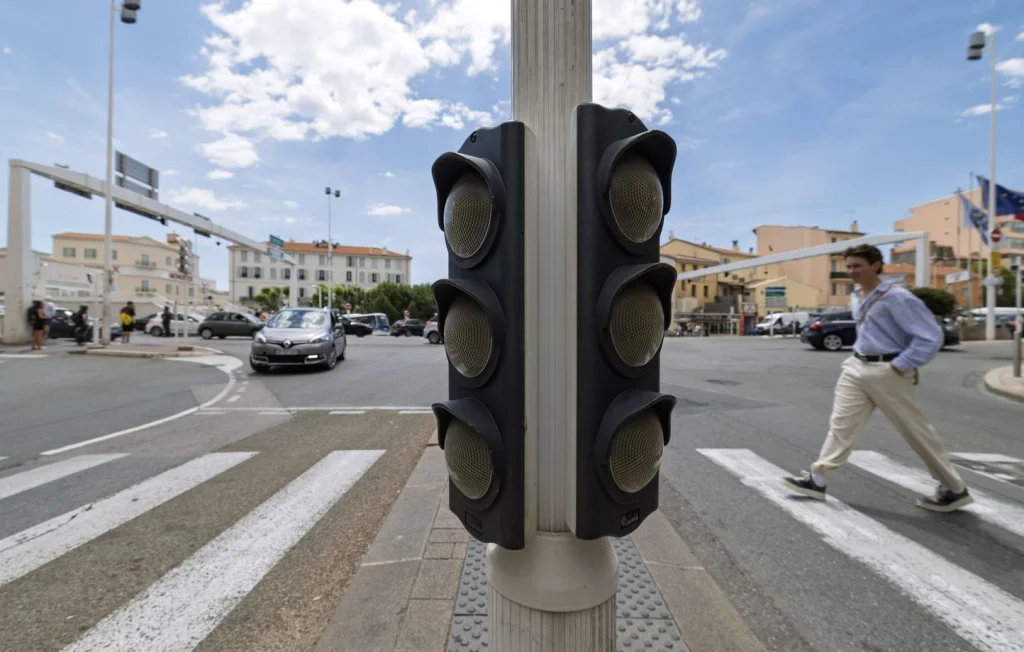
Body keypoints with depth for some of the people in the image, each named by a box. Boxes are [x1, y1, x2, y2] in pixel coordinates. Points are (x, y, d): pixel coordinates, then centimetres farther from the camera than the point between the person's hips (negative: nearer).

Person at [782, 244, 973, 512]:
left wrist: (898, 367, -19)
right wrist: (859, 358, 16)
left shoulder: (897, 298, -14)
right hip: (856, 368, 7)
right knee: (841, 425, 4)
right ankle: (817, 480, 7)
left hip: (886, 372, -7)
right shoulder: (856, 299, 10)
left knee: (917, 431, 8)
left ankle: (955, 489, 30)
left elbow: (931, 337, -17)